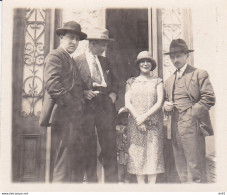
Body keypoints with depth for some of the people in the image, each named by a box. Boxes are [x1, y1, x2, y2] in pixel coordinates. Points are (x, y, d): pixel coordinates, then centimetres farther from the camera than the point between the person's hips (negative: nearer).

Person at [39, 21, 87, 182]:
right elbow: (52, 83, -18)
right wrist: (74, 103, -17)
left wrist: (85, 94, 10)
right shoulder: (55, 56, -3)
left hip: (74, 116, 10)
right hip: (64, 115, -10)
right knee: (62, 161, -8)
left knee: (74, 161, 12)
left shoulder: (71, 60, 26)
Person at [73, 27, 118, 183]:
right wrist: (82, 93, -14)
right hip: (86, 107, -4)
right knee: (89, 147, 4)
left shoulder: (105, 61, 19)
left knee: (110, 145, 3)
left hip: (106, 106, 4)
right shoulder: (77, 61, 2)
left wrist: (113, 93, 9)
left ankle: (112, 181, 13)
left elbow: (114, 80, 27)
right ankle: (91, 180, 16)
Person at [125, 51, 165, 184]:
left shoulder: (157, 81, 9)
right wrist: (138, 119, -9)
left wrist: (145, 116, -12)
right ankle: (141, 184, 8)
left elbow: (159, 103, -1)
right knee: (137, 154, 0)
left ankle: (152, 184, 6)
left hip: (153, 123, -1)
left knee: (153, 153, -2)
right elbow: (127, 103, 3)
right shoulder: (131, 82, 12)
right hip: (135, 123, 1)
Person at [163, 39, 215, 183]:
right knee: (181, 168, 11)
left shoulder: (199, 74, 1)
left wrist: (192, 113, -12)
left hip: (192, 127, -6)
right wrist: (166, 106, 4)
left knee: (195, 165, -3)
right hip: (175, 128, 6)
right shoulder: (169, 80, 20)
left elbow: (209, 98, -7)